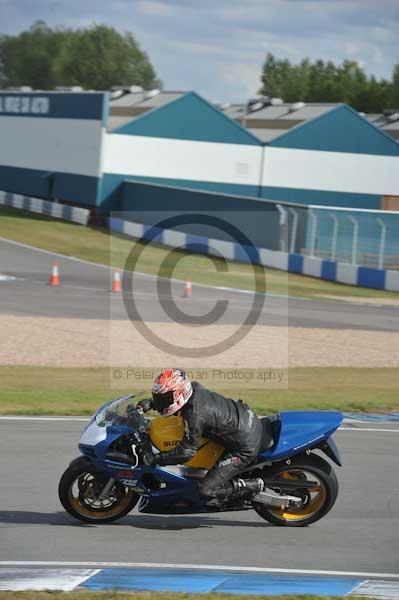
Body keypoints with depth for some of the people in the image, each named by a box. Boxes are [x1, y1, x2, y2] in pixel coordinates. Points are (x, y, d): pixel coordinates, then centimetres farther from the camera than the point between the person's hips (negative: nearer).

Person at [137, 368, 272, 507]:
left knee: (207, 492, -11)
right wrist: (150, 403, 6)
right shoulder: (194, 388, -5)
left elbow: (186, 451, -22)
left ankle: (253, 486, 0)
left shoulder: (194, 415, -28)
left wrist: (156, 459, -17)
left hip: (246, 447, -9)